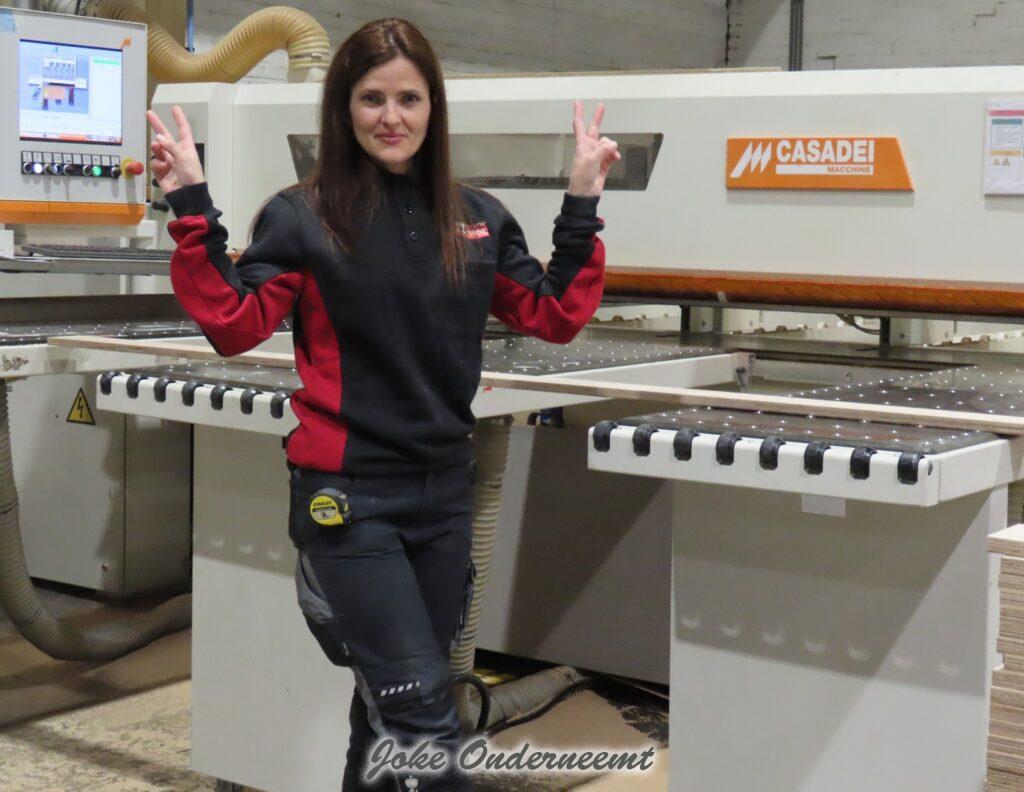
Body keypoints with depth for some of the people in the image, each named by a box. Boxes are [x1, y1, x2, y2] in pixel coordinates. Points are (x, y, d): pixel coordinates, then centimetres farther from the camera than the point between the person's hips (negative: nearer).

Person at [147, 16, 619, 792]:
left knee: (393, 704, 17)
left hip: (446, 488, 5)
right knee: (425, 713, -10)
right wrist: (193, 211, -18)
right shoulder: (301, 217, -5)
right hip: (348, 494, -5)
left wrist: (582, 208, 4)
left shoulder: (478, 218, 7)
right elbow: (235, 326, -12)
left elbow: (556, 318, 10)